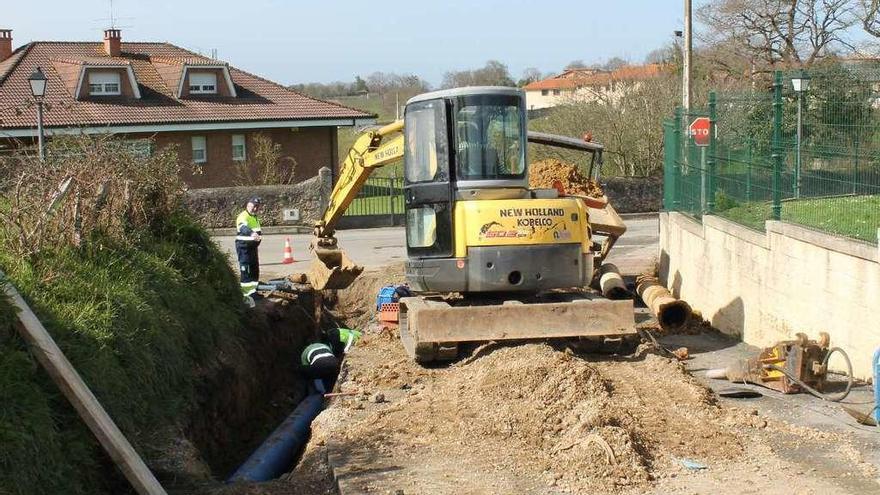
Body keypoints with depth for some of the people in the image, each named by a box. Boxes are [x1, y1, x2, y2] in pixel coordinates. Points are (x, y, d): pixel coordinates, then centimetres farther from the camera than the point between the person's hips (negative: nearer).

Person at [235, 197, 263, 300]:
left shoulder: (255, 217, 16)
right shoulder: (243, 216, -17)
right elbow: (244, 228, -39)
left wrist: (259, 234, 14)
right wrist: (252, 233, -57)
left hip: (253, 246, 10)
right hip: (244, 246, -10)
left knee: (255, 269, 17)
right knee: (246, 271, -12)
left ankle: (253, 290, 31)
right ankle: (247, 293, -11)